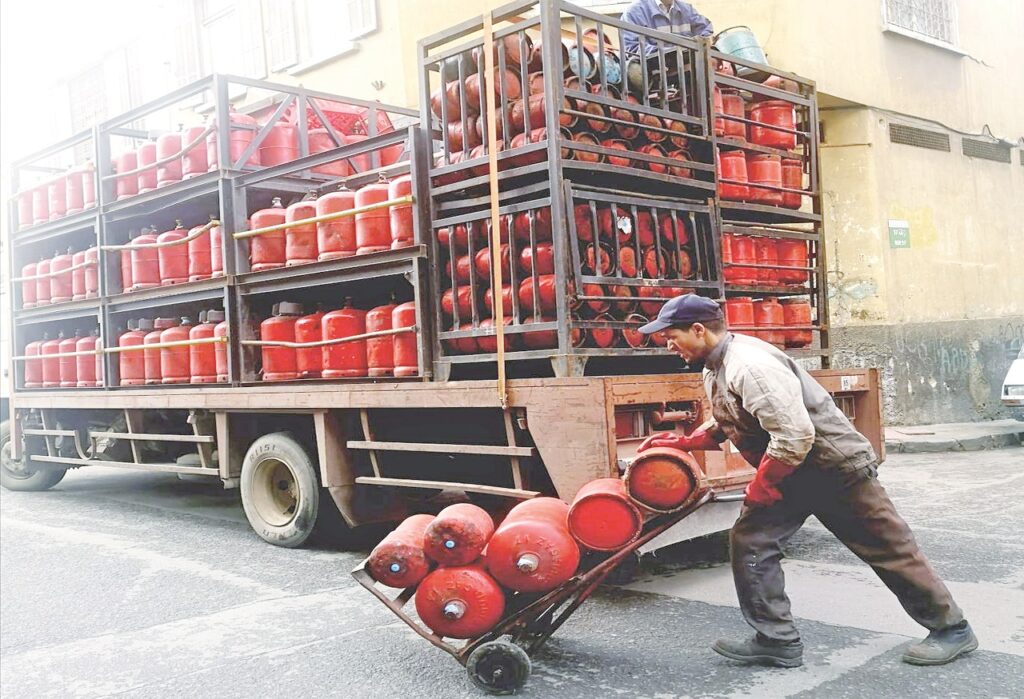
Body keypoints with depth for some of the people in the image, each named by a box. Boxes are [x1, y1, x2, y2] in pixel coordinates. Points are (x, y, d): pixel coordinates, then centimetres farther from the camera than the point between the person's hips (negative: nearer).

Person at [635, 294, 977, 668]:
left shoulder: (750, 364, -28)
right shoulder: (715, 368, 5)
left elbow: (794, 435, -31)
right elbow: (724, 425, 20)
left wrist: (760, 486, -20)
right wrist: (683, 443, 6)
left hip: (835, 465, -9)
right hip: (789, 474, 9)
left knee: (887, 548, 4)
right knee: (749, 540, -1)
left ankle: (951, 629, 22)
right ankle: (776, 640, 6)